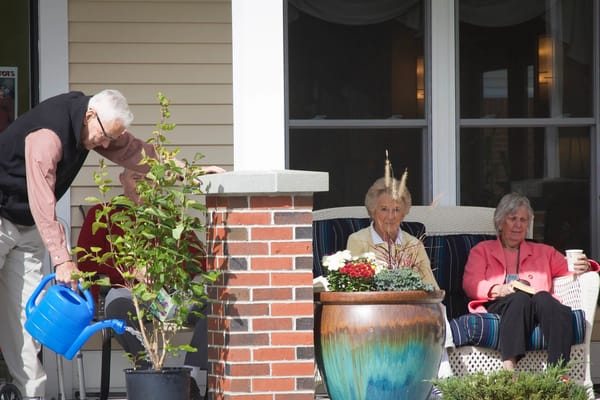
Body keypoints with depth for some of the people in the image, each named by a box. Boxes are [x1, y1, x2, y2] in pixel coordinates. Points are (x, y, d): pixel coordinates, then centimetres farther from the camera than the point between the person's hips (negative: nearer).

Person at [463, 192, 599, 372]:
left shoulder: (544, 252, 36)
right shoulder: (482, 250, 27)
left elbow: (568, 269, 25)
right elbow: (470, 284, 11)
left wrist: (583, 267, -1)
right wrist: (498, 290, -10)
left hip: (538, 306, 2)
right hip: (497, 306, -2)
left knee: (543, 298, -36)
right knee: (520, 298, -38)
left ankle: (558, 371, -55)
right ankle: (508, 368, -57)